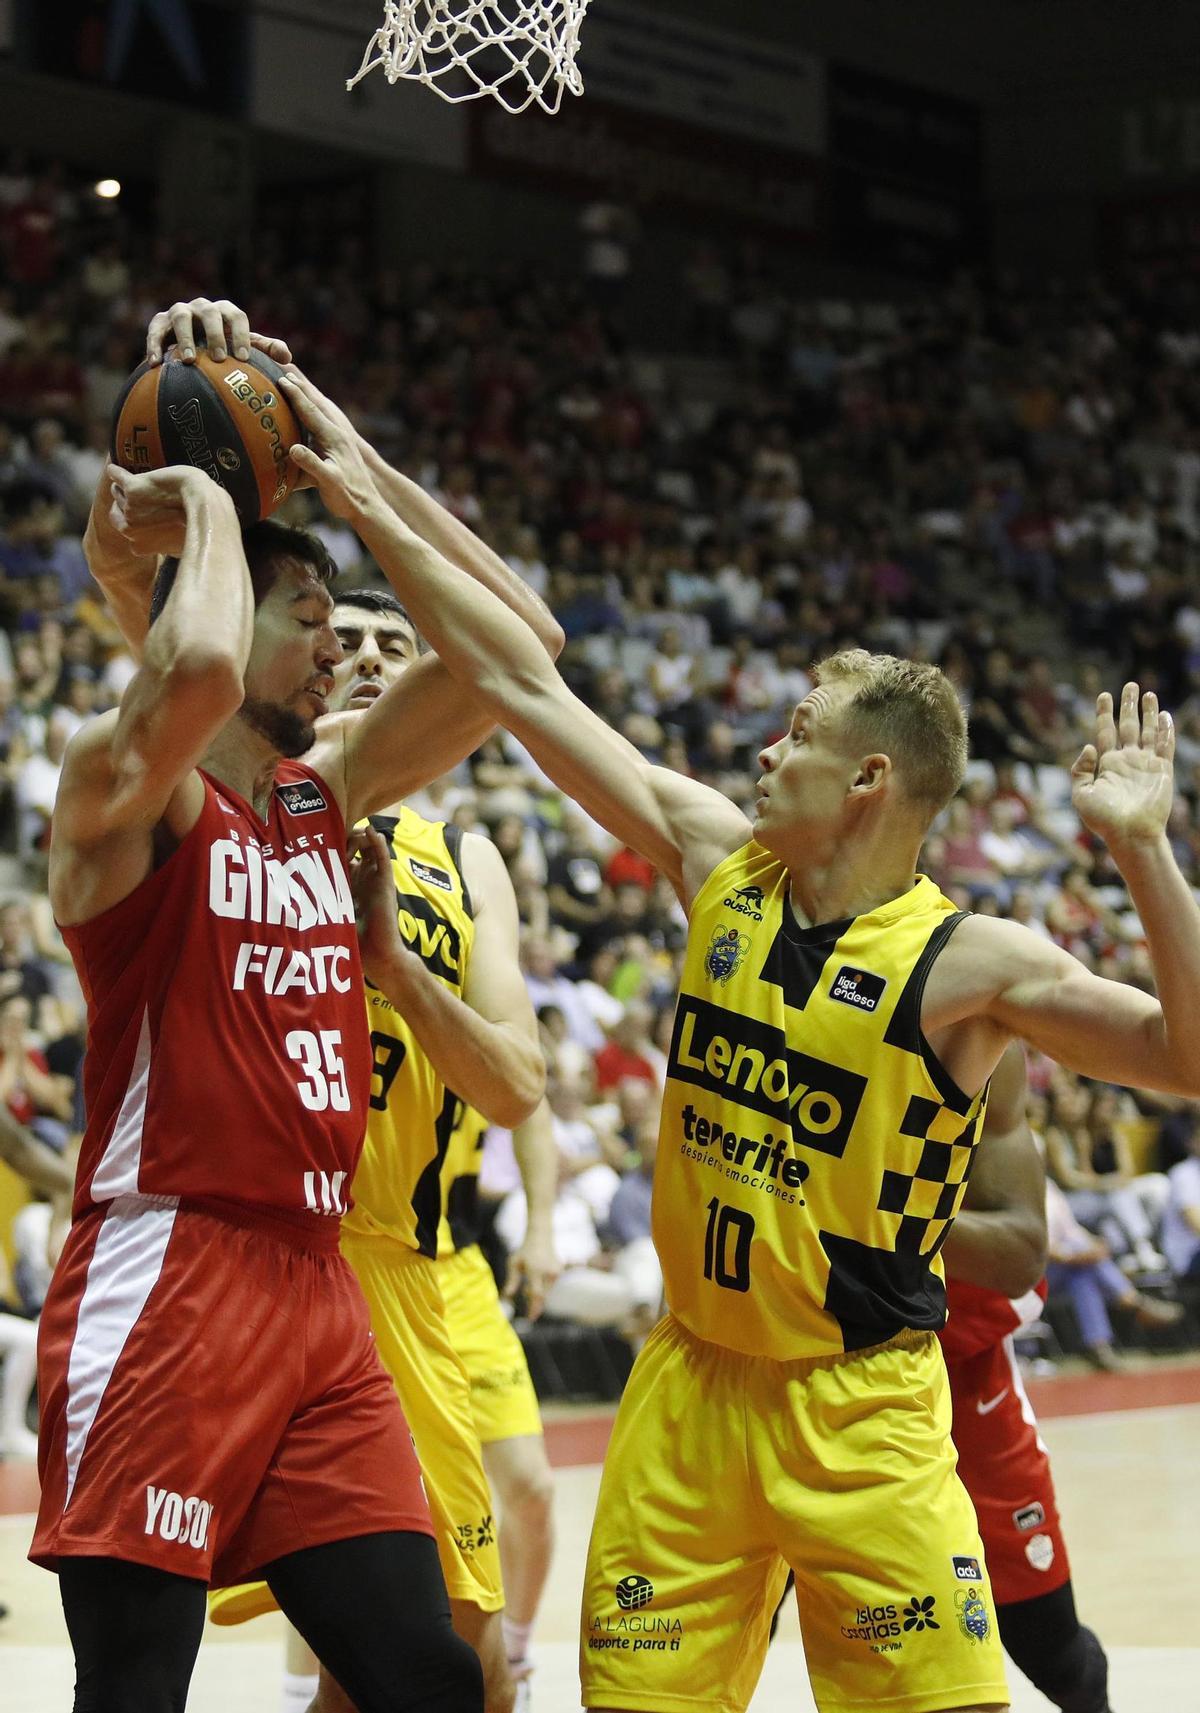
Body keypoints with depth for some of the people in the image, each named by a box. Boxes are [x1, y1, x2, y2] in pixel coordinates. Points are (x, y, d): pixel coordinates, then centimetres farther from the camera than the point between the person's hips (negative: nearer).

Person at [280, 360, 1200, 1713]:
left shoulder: (965, 963, -13)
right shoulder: (722, 864, 1)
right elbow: (528, 688, 2)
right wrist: (368, 507, 2)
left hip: (860, 1409, -5)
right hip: (689, 1385, 5)